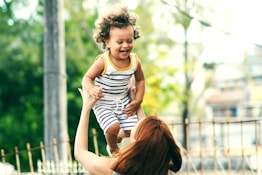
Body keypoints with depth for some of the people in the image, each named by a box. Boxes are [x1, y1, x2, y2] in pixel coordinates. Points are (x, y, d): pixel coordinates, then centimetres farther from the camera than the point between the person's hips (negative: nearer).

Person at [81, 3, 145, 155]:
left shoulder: (135, 61, -11)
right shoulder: (103, 61, -24)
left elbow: (140, 80, 7)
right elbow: (87, 78, -16)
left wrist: (137, 101, 1)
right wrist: (91, 89, -37)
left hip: (124, 102, 4)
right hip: (103, 104, -4)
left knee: (132, 130, 0)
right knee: (113, 127, -21)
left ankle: (118, 137, 37)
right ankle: (113, 149, 13)